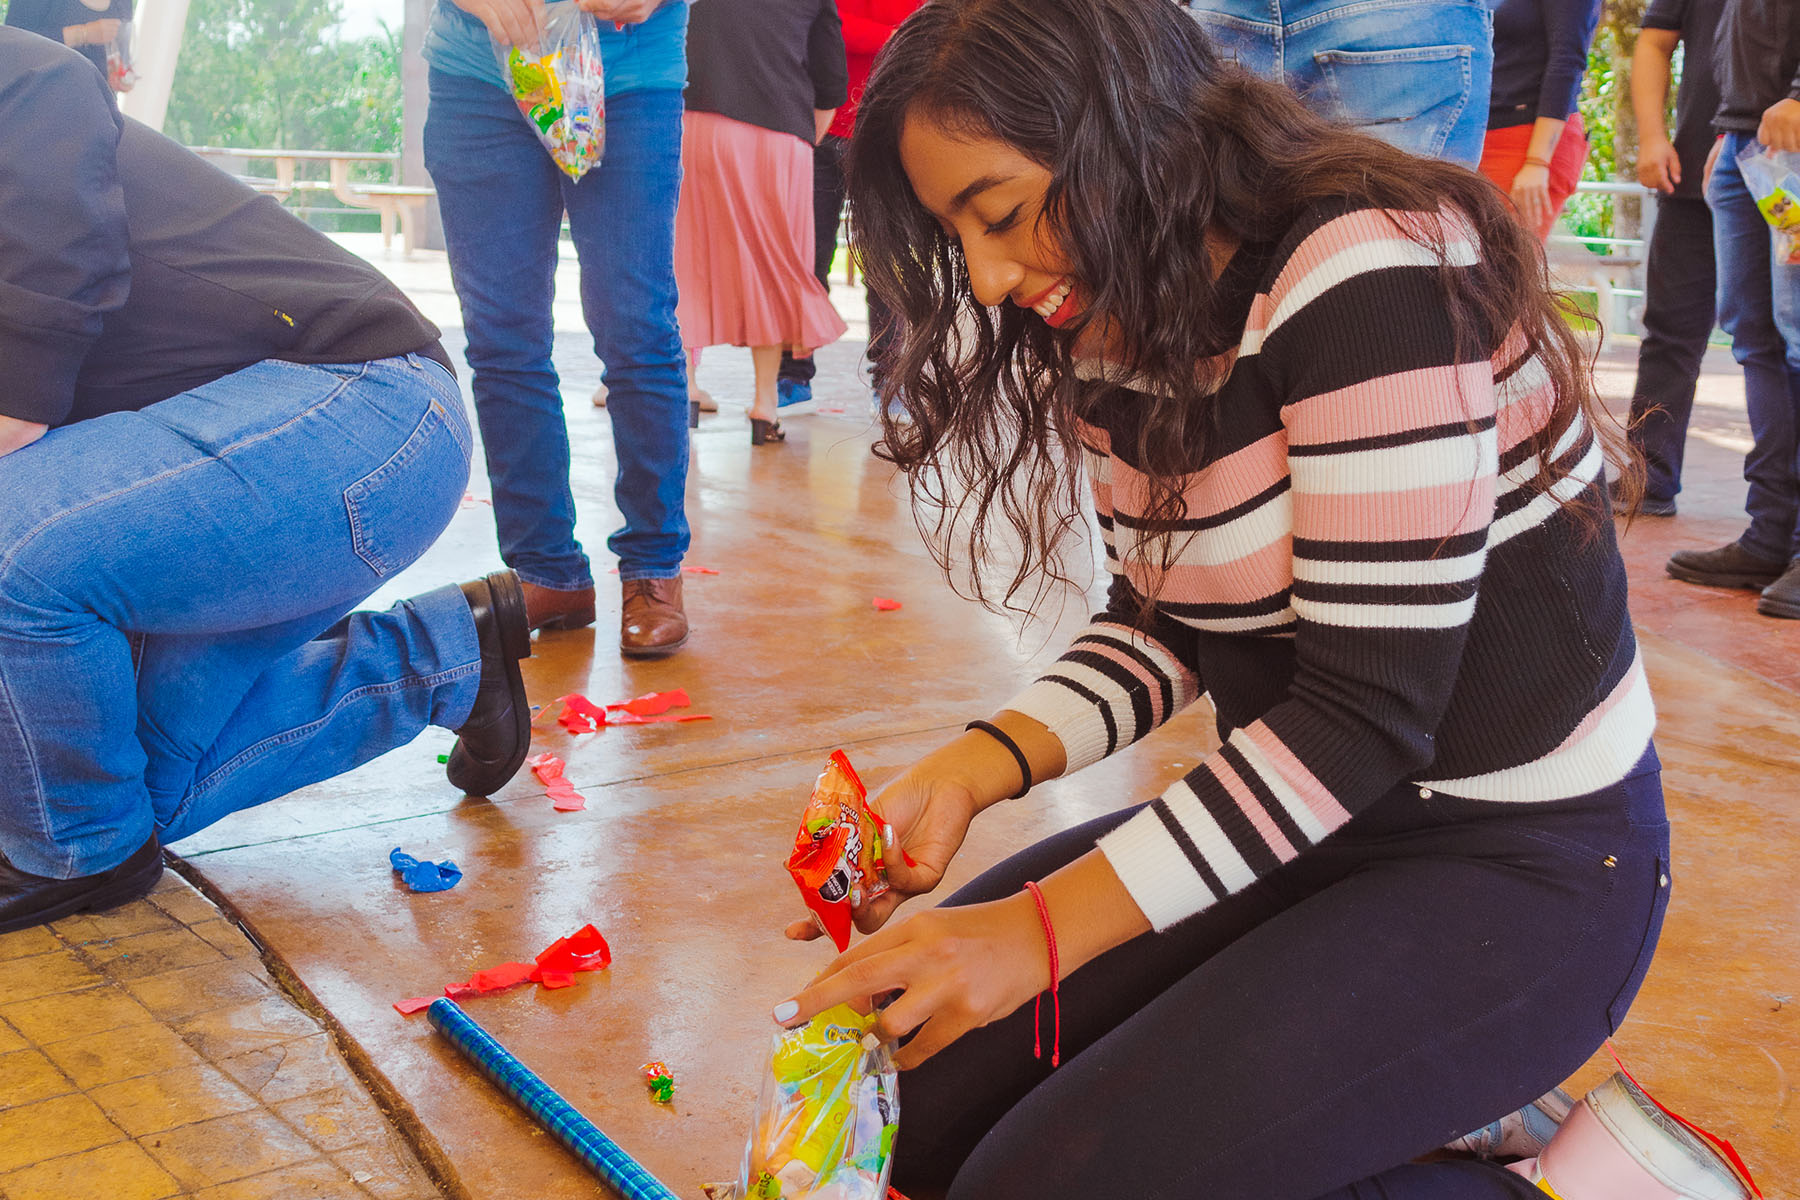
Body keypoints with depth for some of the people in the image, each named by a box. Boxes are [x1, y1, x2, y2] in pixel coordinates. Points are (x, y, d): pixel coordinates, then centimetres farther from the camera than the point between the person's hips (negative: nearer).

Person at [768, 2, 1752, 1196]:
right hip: (1305, 822, 8)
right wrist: (973, 766, -9)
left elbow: (1364, 712, -24)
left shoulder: (1374, 276, -23)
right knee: (906, 1087, 0)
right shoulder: (1117, 335, 3)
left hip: (1521, 866, -8)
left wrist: (1043, 931, -24)